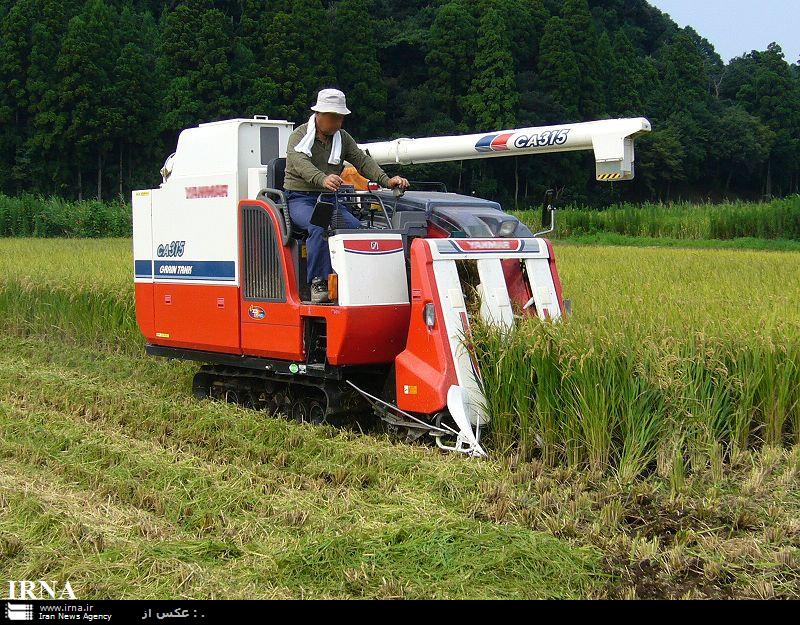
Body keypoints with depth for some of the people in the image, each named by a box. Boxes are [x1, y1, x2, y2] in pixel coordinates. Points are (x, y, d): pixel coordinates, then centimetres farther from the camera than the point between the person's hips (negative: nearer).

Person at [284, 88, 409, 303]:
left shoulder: (342, 138, 13)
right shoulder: (299, 136, -6)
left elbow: (362, 160, 1)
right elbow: (301, 164, -26)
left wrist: (386, 180, -19)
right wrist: (322, 179, -49)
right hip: (300, 198, -5)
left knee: (356, 227, -23)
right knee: (318, 228, -36)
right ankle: (318, 282, -31)